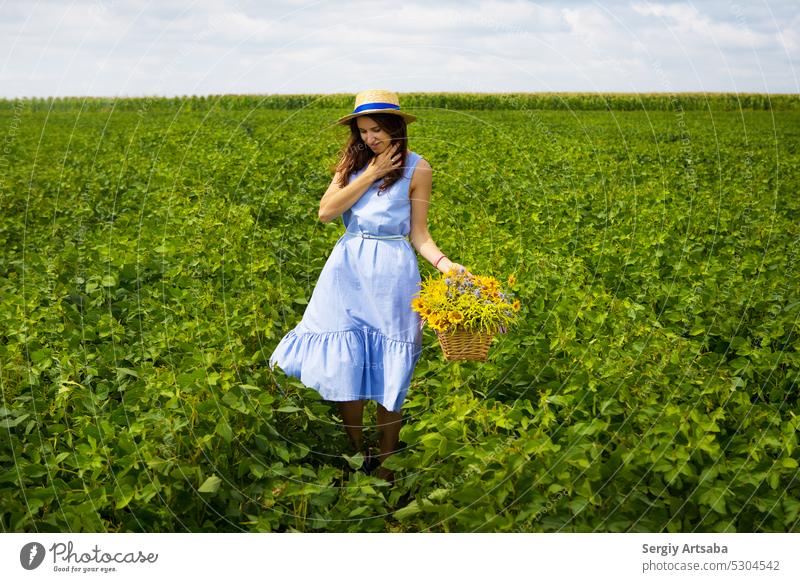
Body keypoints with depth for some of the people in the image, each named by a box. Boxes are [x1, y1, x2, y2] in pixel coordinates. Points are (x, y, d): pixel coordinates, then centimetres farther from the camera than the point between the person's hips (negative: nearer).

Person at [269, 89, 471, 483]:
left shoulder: (416, 168, -1)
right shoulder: (353, 160, 7)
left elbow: (418, 234, -1)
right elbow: (326, 212, -6)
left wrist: (444, 263, -18)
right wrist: (372, 174, -7)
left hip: (391, 273, -3)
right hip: (347, 270, 3)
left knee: (388, 375, 2)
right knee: (343, 367, 3)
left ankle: (385, 470, 18)